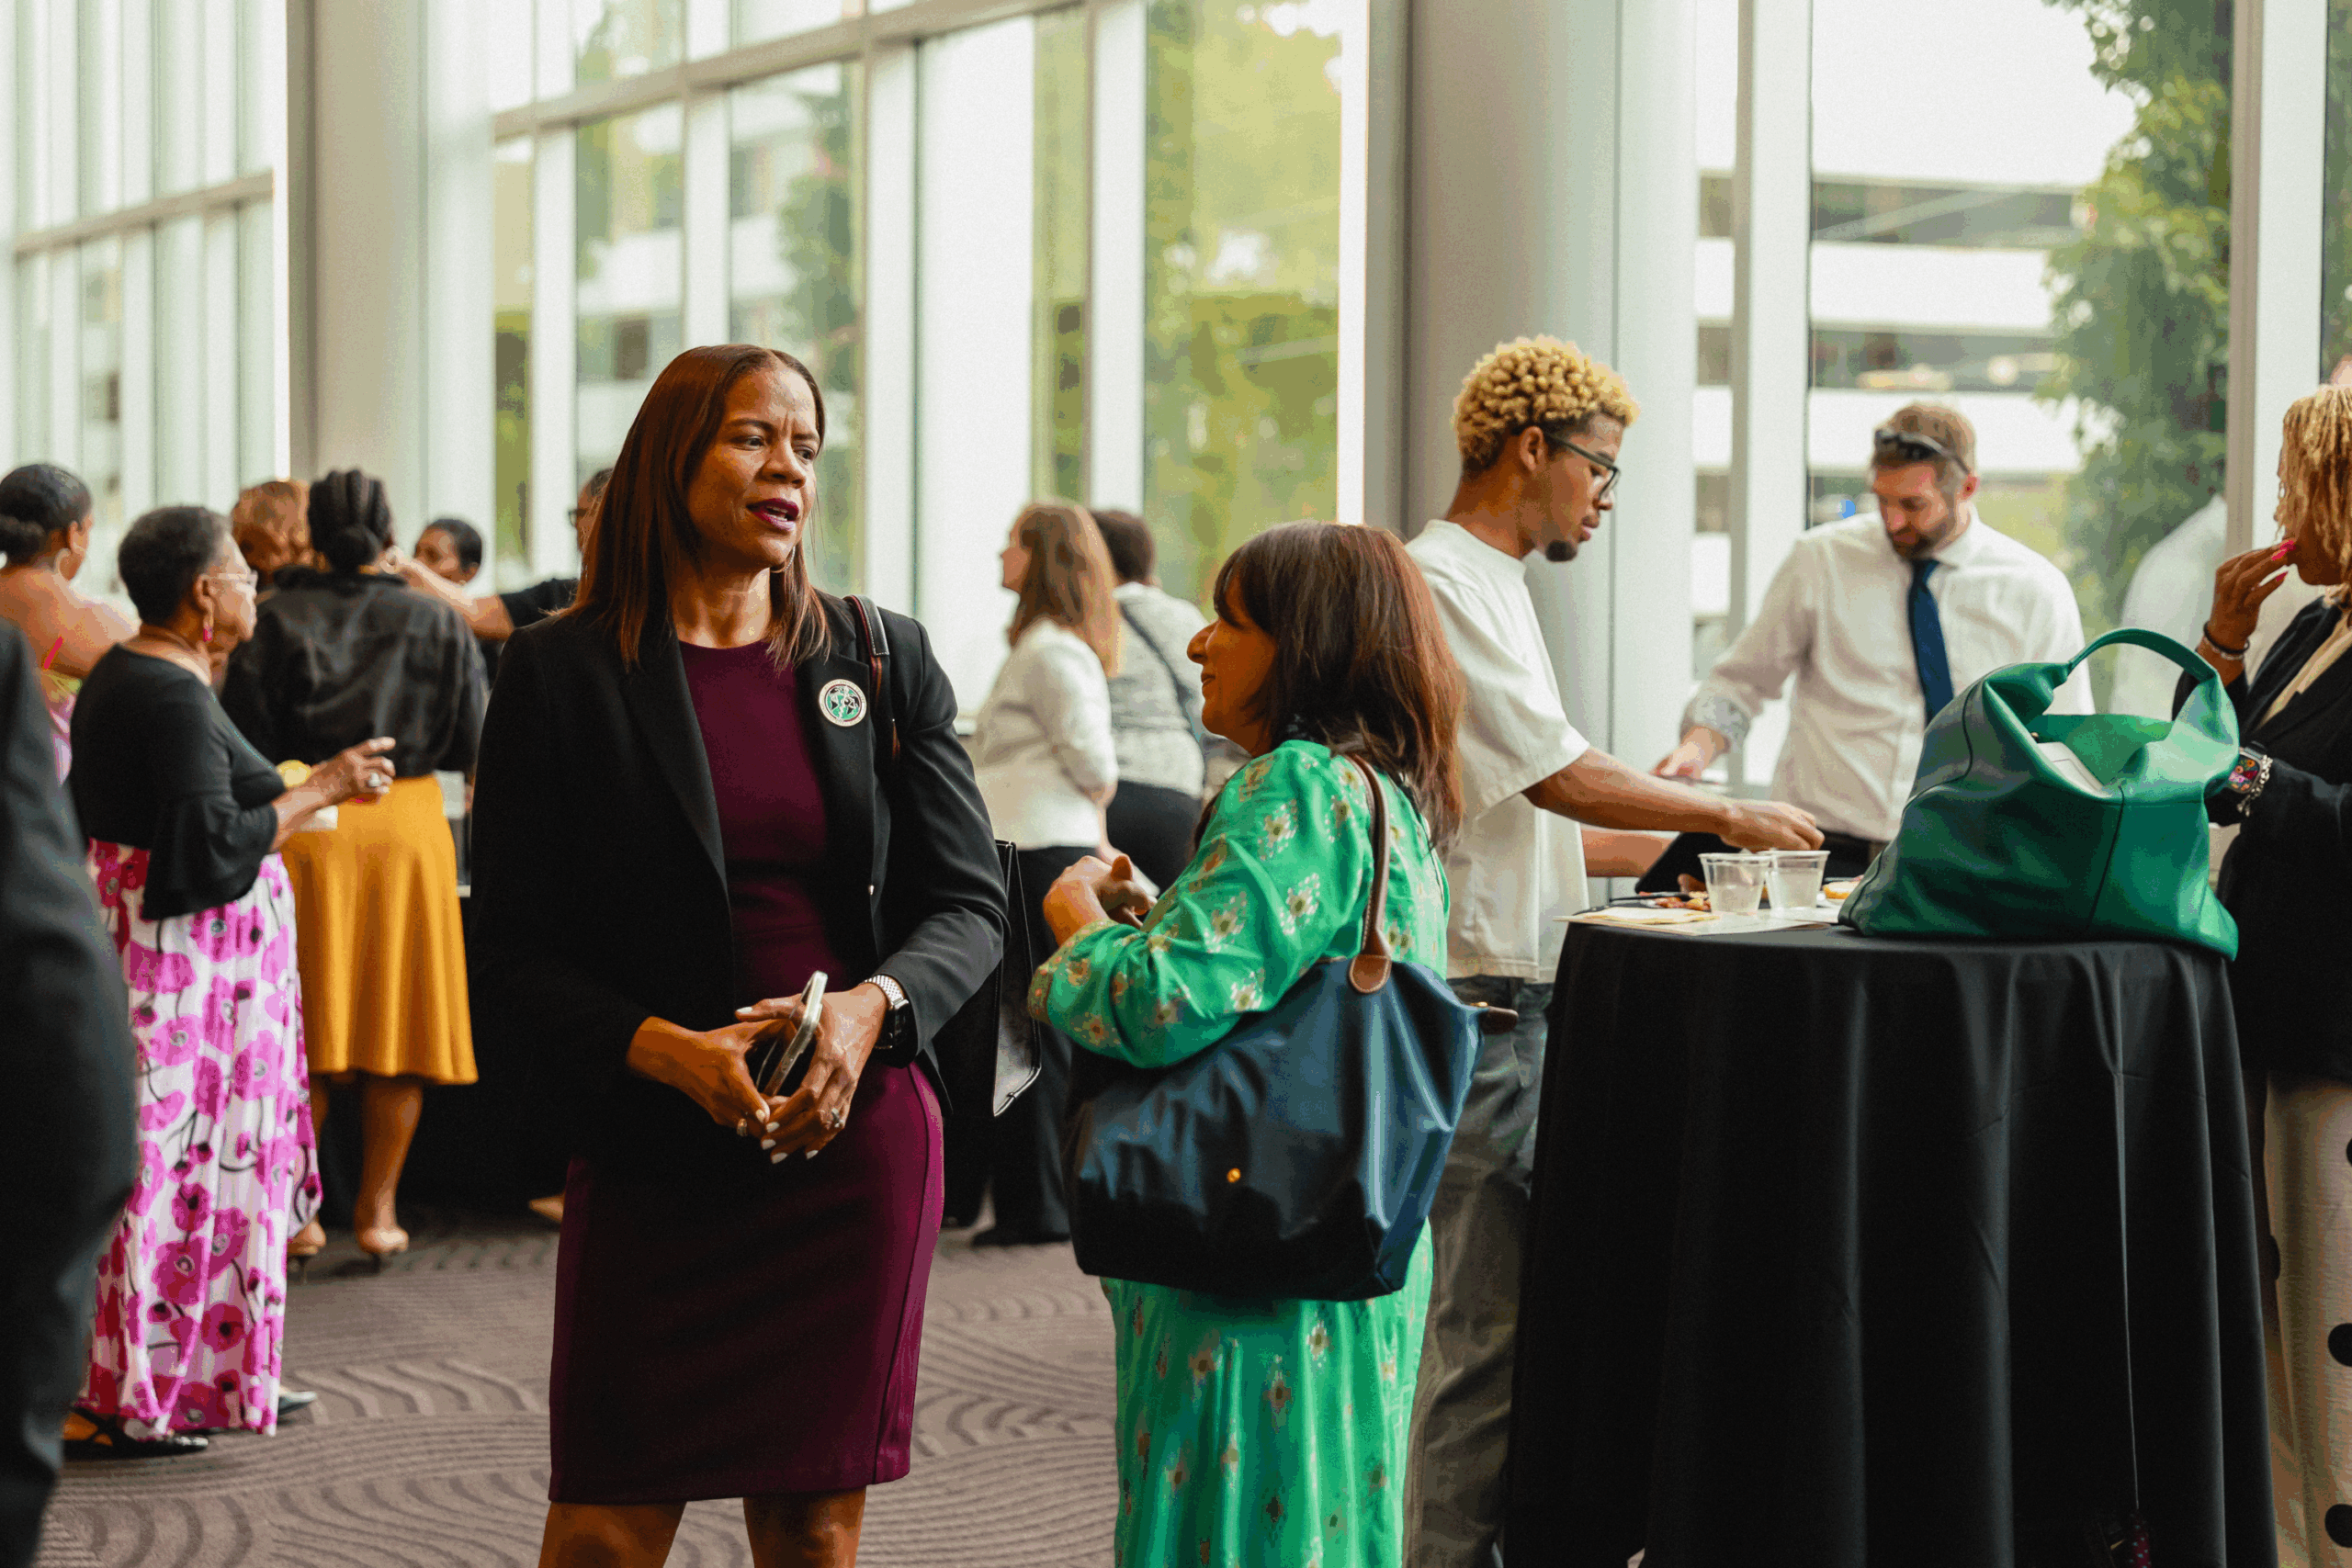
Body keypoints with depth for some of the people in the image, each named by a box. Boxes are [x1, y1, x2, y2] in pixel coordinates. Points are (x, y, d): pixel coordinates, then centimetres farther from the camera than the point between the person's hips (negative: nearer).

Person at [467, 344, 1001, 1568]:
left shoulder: (883, 660, 8)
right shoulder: (561, 672, 0)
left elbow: (968, 904, 8)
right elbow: (512, 955, -1)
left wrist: (870, 1006, -12)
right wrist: (662, 1049, -18)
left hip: (856, 1142, 2)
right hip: (651, 1155, -2)